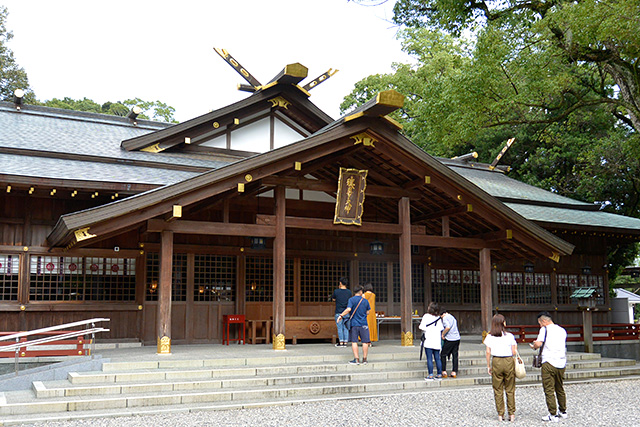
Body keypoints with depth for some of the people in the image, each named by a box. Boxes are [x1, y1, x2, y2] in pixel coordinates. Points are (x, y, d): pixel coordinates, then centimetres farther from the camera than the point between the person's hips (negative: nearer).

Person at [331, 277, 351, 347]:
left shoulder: (336, 291, -7)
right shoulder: (349, 292, 2)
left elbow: (333, 299, 9)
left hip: (339, 312, -3)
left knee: (340, 328, 1)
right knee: (346, 328, 7)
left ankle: (341, 342, 0)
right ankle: (345, 342, 7)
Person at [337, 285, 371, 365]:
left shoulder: (351, 299, -5)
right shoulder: (365, 301, 4)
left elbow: (348, 309, -18)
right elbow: (367, 312, 11)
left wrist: (341, 315, -11)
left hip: (354, 324, -2)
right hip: (363, 324, 2)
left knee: (354, 342, 3)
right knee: (365, 342, 7)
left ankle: (356, 359, 0)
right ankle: (364, 359, 9)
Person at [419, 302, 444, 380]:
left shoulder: (426, 316, -5)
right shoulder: (439, 318, 9)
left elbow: (422, 327, -11)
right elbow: (441, 329, 6)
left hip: (429, 341, -5)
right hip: (437, 342, 5)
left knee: (429, 358, -4)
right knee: (437, 358, 9)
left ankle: (430, 376, -6)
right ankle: (439, 375, 12)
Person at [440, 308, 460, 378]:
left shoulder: (445, 318, -8)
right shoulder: (452, 317, 18)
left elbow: (448, 327, -23)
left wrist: (443, 334, -11)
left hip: (449, 339, -7)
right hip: (457, 338, 7)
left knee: (443, 355, 4)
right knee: (455, 355, 8)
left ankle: (444, 372, 3)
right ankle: (454, 372, 8)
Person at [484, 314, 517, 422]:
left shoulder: (490, 337, -1)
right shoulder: (510, 336, -3)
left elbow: (488, 352, -1)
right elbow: (514, 352, -1)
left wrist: (488, 366, 7)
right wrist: (515, 348, 21)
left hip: (496, 362, 0)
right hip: (509, 361, 0)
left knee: (498, 390, 7)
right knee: (510, 389, 9)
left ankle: (500, 414, 8)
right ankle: (511, 414, 9)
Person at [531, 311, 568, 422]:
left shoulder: (545, 329, -4)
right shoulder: (562, 330, 14)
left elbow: (538, 343, -16)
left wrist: (534, 346, 6)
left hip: (549, 362, -7)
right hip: (561, 363, 7)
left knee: (549, 390, -2)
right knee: (560, 389, 20)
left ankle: (553, 415, -3)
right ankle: (563, 412, 29)